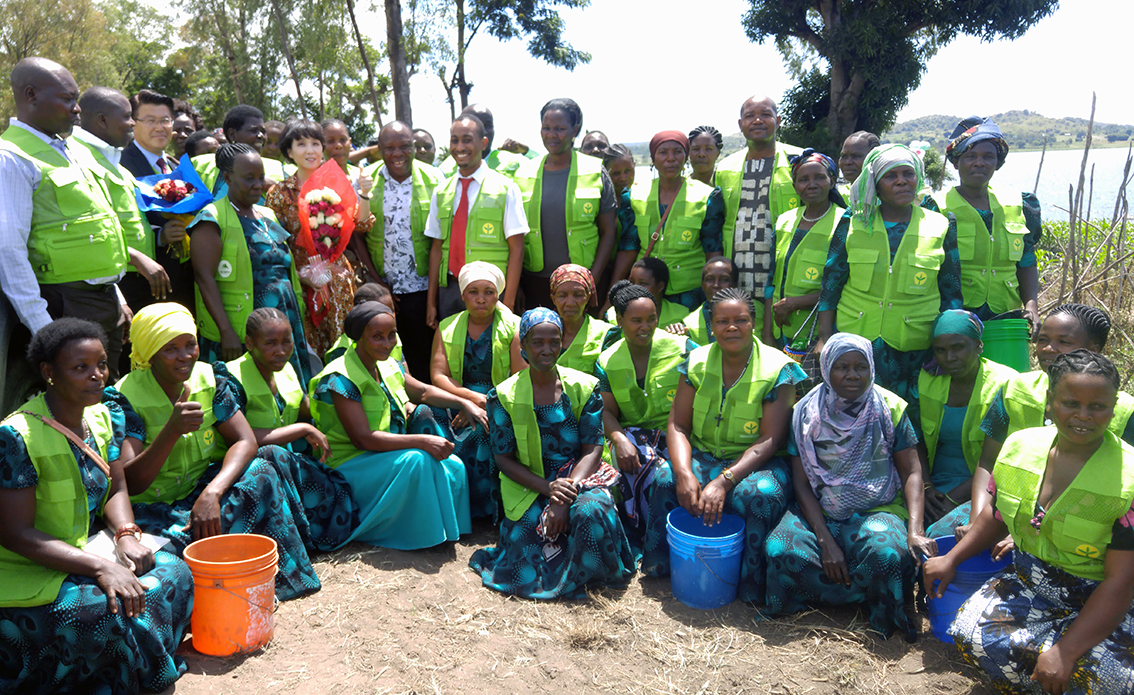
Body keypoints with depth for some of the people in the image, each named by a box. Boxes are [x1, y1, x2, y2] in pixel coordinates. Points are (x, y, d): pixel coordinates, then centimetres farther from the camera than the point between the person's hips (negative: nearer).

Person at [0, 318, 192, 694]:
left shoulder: (104, 419, 2)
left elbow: (116, 490, 10)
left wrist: (126, 535, -13)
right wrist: (100, 567, -30)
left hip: (82, 553, 8)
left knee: (174, 573, -11)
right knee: (104, 610, -31)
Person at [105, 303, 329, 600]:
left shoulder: (207, 379, -2)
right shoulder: (124, 398, -15)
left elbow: (246, 441, -11)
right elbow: (130, 483, -22)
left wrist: (212, 493, -29)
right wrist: (172, 430, -38)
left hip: (203, 488, 4)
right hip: (154, 506, -4)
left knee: (262, 474, -27)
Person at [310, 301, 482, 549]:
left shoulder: (387, 366, 5)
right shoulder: (341, 378, -21)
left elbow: (423, 391, 20)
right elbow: (362, 438, -27)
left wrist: (464, 403, 4)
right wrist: (422, 441, -32)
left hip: (386, 456, 8)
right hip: (349, 465, -8)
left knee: (453, 467, -11)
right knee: (416, 461, -31)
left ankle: (444, 529, 5)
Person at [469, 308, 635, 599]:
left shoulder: (584, 387, 2)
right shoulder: (504, 396, 1)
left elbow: (593, 448, -4)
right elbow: (504, 458, -1)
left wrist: (567, 494, -21)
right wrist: (547, 488, -17)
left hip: (580, 476, 0)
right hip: (531, 485, 0)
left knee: (591, 510, -34)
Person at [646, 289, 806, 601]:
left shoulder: (778, 369, -10)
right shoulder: (697, 362, 1)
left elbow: (771, 440, -16)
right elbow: (678, 425, -3)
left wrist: (724, 481, -28)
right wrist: (684, 474, -24)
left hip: (755, 463, -3)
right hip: (701, 456, 3)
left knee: (761, 494, -35)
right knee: (664, 479, -26)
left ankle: (753, 588, -12)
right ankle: (661, 566, -2)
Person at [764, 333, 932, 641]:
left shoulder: (890, 409, 1)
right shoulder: (807, 413, 0)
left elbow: (911, 472, -1)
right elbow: (802, 483, -2)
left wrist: (915, 529, -19)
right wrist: (826, 541, -15)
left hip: (878, 510, -1)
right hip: (818, 512, 1)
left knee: (888, 554, -36)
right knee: (781, 550, -29)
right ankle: (868, 593, -11)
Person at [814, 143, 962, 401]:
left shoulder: (941, 228, 3)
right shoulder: (853, 223, 3)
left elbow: (952, 295, 7)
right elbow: (830, 285, 4)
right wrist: (824, 339, -3)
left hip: (914, 348, 0)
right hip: (855, 342, 0)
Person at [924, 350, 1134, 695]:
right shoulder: (1021, 446, -1)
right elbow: (997, 514, 16)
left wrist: (1066, 652, -25)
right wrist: (952, 559, 8)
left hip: (1094, 604, -4)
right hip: (1026, 584, 4)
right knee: (971, 634, -23)